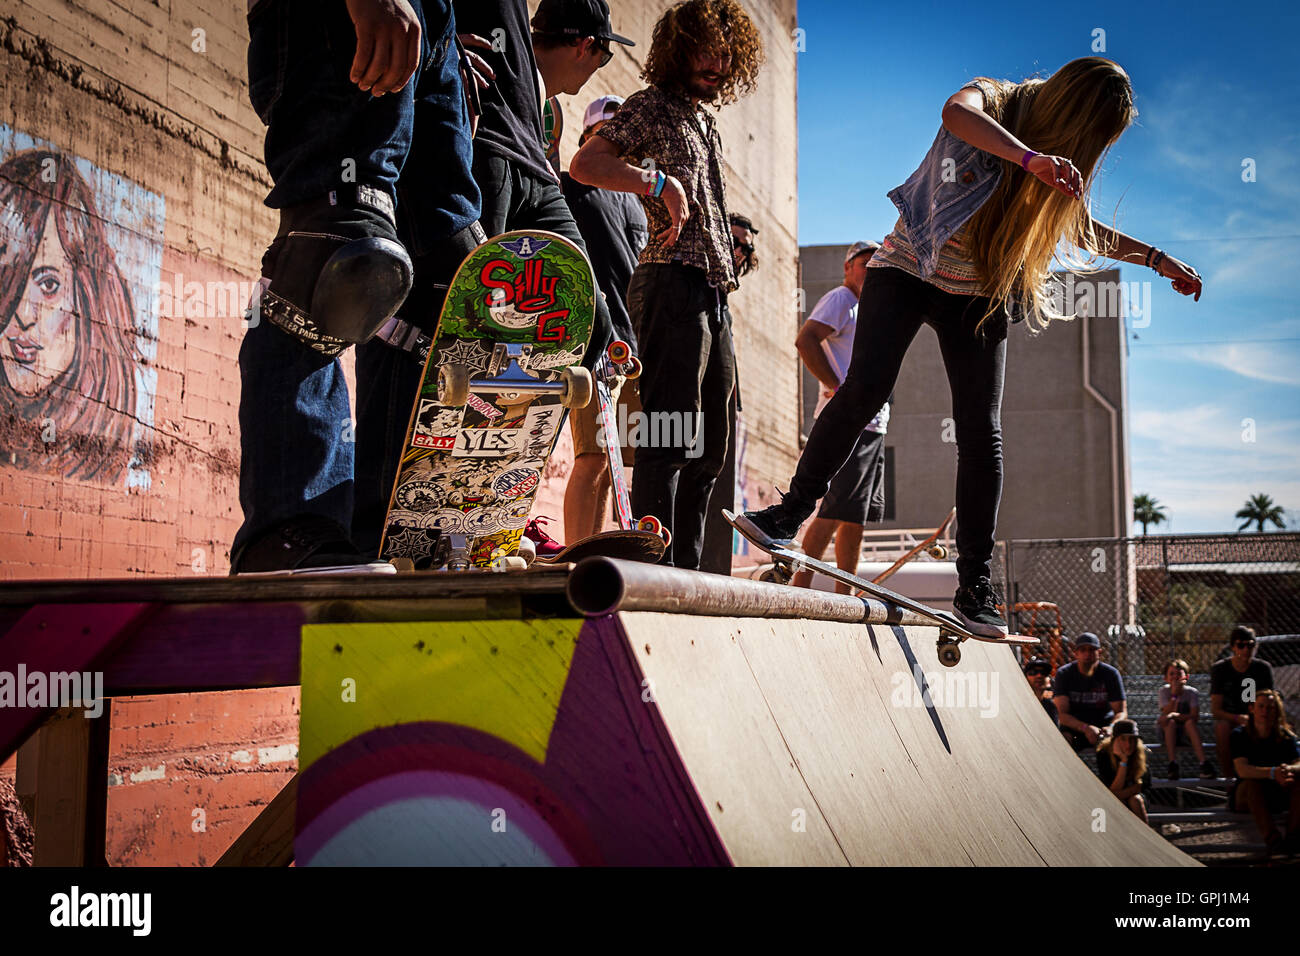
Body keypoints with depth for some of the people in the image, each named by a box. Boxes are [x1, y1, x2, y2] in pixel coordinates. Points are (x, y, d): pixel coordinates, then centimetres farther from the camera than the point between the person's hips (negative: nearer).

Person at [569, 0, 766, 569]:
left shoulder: (707, 122, 26)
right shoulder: (651, 107, 0)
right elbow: (584, 164, -12)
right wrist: (660, 183, -21)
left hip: (713, 291, 9)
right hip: (674, 282, -9)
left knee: (708, 447, 9)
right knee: (670, 438, -14)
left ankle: (686, 568, 14)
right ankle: (656, 567, -14)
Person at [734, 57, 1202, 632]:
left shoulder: (1064, 171, 1)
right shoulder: (992, 101, -14)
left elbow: (1082, 229, 20)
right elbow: (955, 114, -41)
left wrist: (1156, 260, 13)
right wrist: (1031, 159, -55)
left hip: (981, 296, 4)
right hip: (909, 270, -3)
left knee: (982, 431, -5)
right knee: (864, 391, -19)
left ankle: (975, 585, 1)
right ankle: (791, 515, -6)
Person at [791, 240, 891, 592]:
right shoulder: (840, 300, -3)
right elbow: (805, 340, -19)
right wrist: (837, 388, -21)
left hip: (873, 424, 10)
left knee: (857, 516, 9)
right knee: (836, 511, -16)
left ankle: (844, 595, 13)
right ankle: (800, 586, -17)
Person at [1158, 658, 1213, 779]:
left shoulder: (1192, 692, -6)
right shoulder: (1164, 691, -6)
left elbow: (1195, 716, -18)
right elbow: (1166, 714, -20)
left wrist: (1174, 715, -31)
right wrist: (1174, 694, -28)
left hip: (1187, 732, 0)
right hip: (1169, 733, 0)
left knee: (1189, 722, -31)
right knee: (1170, 722, -31)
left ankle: (1204, 763, -42)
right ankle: (1173, 764, -39)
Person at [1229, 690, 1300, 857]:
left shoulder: (1285, 735, 3)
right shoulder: (1239, 735, -7)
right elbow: (1242, 770, -23)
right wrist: (1272, 773, -40)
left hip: (1280, 796, 3)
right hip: (1247, 798, -3)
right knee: (1252, 782, -35)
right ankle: (1272, 841, -40)